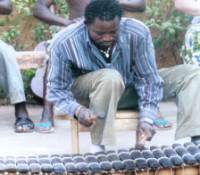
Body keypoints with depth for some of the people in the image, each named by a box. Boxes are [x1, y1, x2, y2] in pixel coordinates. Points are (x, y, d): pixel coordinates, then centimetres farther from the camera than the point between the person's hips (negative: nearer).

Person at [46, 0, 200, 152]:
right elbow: (56, 89, -17)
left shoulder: (138, 33, -24)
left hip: (129, 91, 3)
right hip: (88, 94, -3)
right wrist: (77, 110, -37)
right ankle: (98, 148, -31)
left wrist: (146, 119, -28)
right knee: (110, 77, -40)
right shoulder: (64, 43, -25)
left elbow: (149, 79, -16)